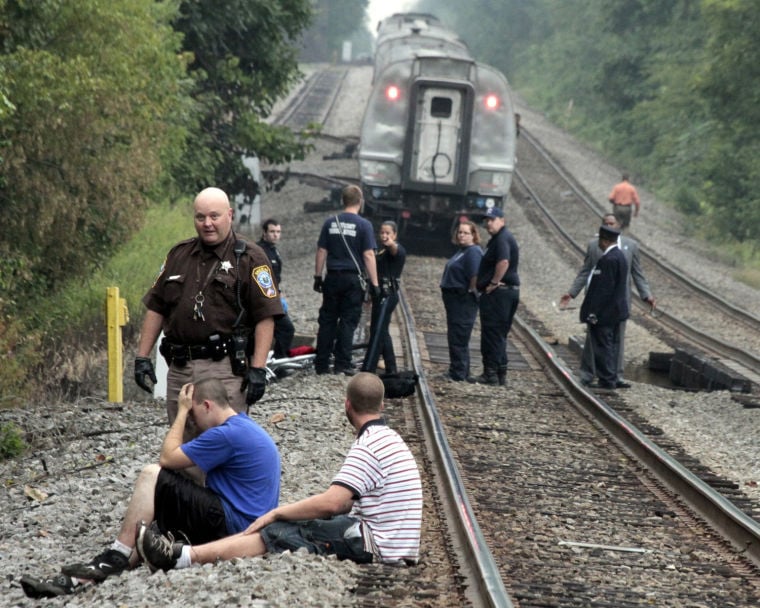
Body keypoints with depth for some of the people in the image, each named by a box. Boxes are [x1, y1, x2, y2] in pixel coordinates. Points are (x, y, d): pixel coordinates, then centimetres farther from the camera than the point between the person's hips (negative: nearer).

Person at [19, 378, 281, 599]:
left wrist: (182, 411, 1)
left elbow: (168, 458, -8)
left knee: (152, 475, -14)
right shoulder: (245, 427, 18)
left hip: (230, 524, -10)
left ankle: (115, 557, -11)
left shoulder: (227, 435, -15)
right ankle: (80, 580, -11)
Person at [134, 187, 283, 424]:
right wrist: (142, 357, 11)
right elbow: (156, 309, 18)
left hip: (226, 369, -6)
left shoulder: (250, 258, -2)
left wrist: (258, 369, -14)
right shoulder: (179, 255, 15)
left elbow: (265, 317, -7)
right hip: (179, 368, 6)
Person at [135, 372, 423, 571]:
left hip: (375, 545, -9)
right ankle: (187, 553, 3)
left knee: (276, 535, -11)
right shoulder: (388, 438, 19)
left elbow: (331, 503, -24)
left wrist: (277, 513, -13)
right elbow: (346, 502, 20)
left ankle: (184, 556, -12)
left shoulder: (368, 446, -15)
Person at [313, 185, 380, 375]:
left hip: (333, 278, 3)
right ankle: (342, 363, 0)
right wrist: (374, 283, -7)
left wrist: (318, 277, 13)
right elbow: (368, 255, -9)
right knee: (348, 322, 2)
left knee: (327, 320, 8)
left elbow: (321, 252, 6)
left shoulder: (330, 223, 4)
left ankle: (321, 364, 8)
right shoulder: (364, 225, -6)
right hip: (353, 278, -3)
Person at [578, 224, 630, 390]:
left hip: (604, 312, -10)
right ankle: (611, 379, 21)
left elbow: (603, 288, -24)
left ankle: (607, 380, -3)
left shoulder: (608, 260, -21)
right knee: (611, 345, 15)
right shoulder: (619, 256, 12)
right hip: (616, 311, 10)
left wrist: (592, 313, -21)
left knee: (602, 346, -5)